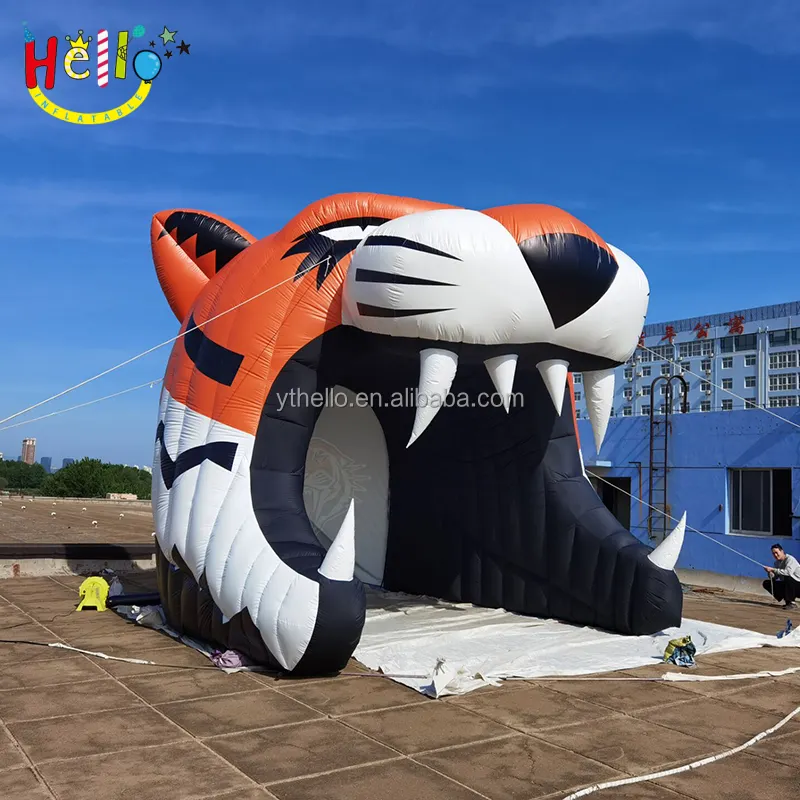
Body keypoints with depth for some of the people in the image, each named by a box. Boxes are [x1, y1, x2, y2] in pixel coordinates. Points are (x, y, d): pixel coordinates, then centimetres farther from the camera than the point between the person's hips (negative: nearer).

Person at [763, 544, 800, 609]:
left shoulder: (790, 559, -18)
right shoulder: (777, 562, 7)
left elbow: (788, 572, -36)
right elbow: (775, 577, 7)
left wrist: (773, 569, -33)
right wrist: (770, 572, -15)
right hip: (786, 584, 8)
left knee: (787, 577, -38)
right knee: (766, 583, -1)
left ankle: (792, 603, -24)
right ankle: (787, 601, 5)